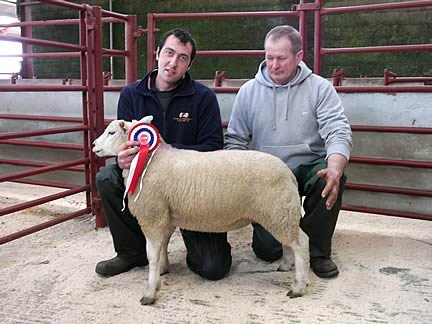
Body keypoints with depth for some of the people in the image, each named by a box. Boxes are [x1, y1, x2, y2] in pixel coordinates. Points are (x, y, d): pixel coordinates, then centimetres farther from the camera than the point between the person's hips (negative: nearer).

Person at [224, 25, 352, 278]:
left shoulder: (320, 88, -5)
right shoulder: (249, 91, 1)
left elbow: (339, 133, -16)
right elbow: (235, 141, 2)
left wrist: (334, 169, -37)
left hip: (307, 167, -1)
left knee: (332, 178, -36)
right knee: (267, 251, -7)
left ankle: (320, 252, -11)